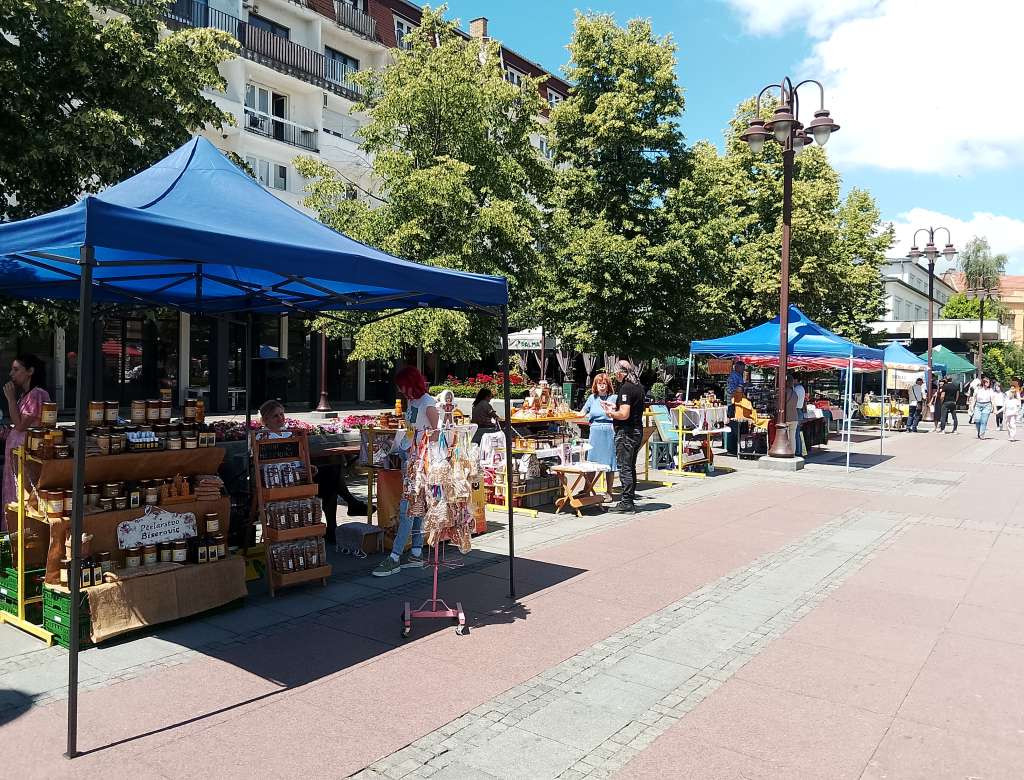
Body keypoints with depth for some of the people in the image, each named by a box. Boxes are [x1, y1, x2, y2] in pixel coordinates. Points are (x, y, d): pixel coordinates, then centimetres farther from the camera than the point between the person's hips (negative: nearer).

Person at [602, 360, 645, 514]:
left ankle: (627, 503, -2)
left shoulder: (625, 388, -18)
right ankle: (630, 499, 24)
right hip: (638, 431, 9)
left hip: (626, 432, -9)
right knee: (631, 467, 16)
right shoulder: (639, 387, 12)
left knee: (624, 468, -4)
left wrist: (610, 413, -7)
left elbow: (624, 414, -24)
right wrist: (615, 406, 21)